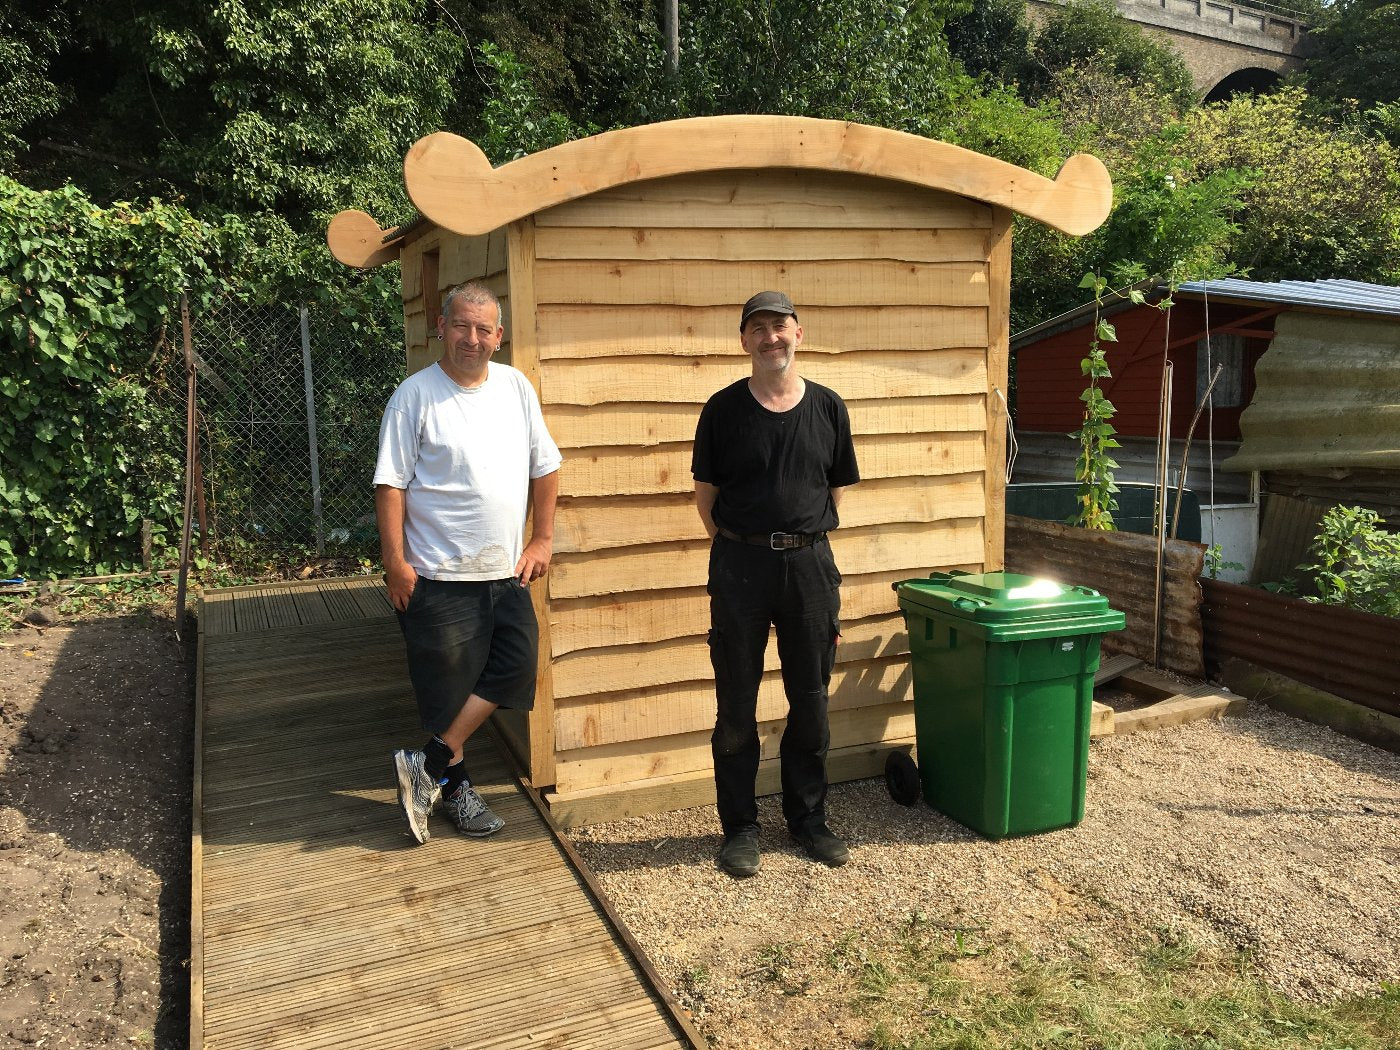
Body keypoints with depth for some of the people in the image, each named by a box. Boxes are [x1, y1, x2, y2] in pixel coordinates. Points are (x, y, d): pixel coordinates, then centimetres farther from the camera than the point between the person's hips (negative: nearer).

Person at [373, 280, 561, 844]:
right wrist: (394, 560, -14)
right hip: (438, 575, -5)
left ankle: (427, 766, 14)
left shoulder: (516, 387, 6)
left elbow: (545, 466, 13)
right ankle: (454, 784, 26)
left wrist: (542, 538, 9)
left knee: (513, 667, 3)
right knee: (447, 686, 6)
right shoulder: (415, 395, -8)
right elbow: (391, 483, -10)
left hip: (506, 571, 6)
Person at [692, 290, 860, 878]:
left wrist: (802, 539, 9)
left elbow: (837, 491, 12)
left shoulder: (827, 407, 5)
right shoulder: (724, 409, 0)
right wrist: (738, 546, 2)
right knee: (736, 706, 6)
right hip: (740, 564, -2)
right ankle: (740, 826, 21)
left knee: (810, 703, 11)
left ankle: (808, 818, 29)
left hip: (809, 563, 2)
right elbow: (706, 494, 5)